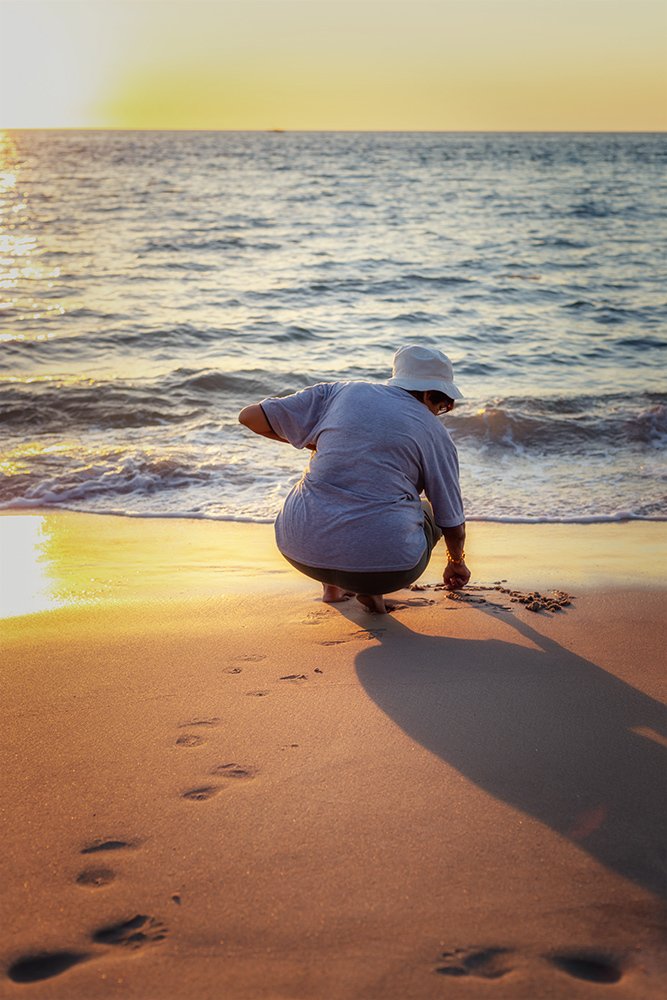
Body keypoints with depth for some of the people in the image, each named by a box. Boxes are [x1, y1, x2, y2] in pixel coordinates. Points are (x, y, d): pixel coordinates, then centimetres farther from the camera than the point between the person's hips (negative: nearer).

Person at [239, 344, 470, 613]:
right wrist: (456, 563, 36)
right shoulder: (435, 433, 7)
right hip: (385, 563, -2)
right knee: (428, 511, 30)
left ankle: (332, 586, 25)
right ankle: (373, 588, 6)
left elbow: (250, 417, 12)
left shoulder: (340, 392, 10)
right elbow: (453, 523, 14)